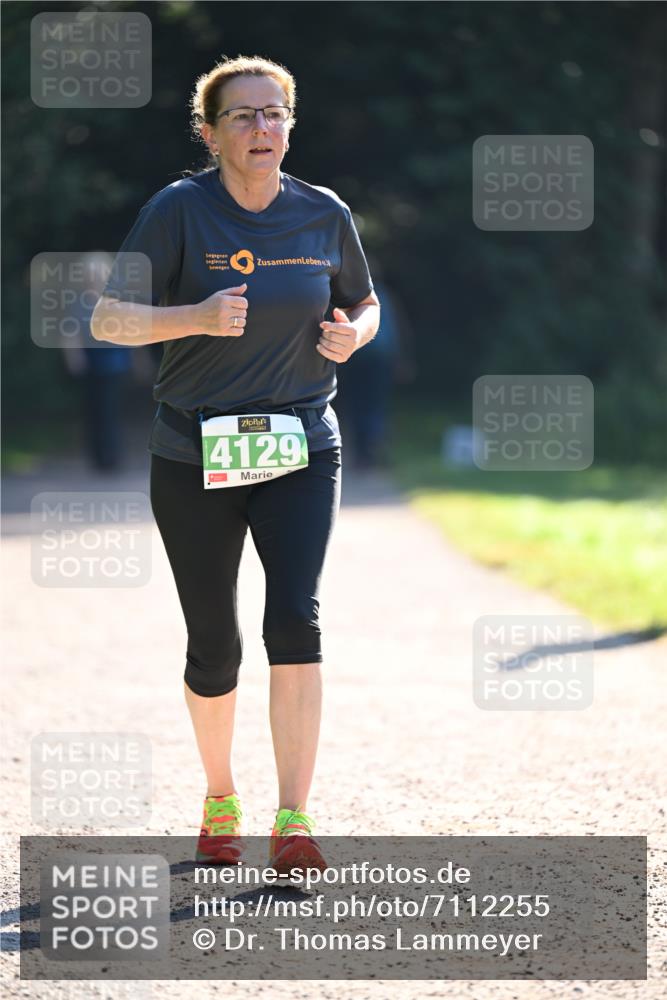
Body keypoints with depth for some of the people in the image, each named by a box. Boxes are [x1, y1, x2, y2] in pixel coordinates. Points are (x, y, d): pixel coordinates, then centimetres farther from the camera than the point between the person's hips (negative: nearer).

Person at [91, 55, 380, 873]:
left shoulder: (324, 216, 3)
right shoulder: (179, 210, -6)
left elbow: (364, 305, 19)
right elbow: (108, 318, -9)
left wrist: (353, 333, -4)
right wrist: (197, 317, -24)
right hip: (194, 457, -1)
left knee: (295, 620, -16)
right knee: (213, 645, 5)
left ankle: (293, 821, -14)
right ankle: (220, 799, 29)